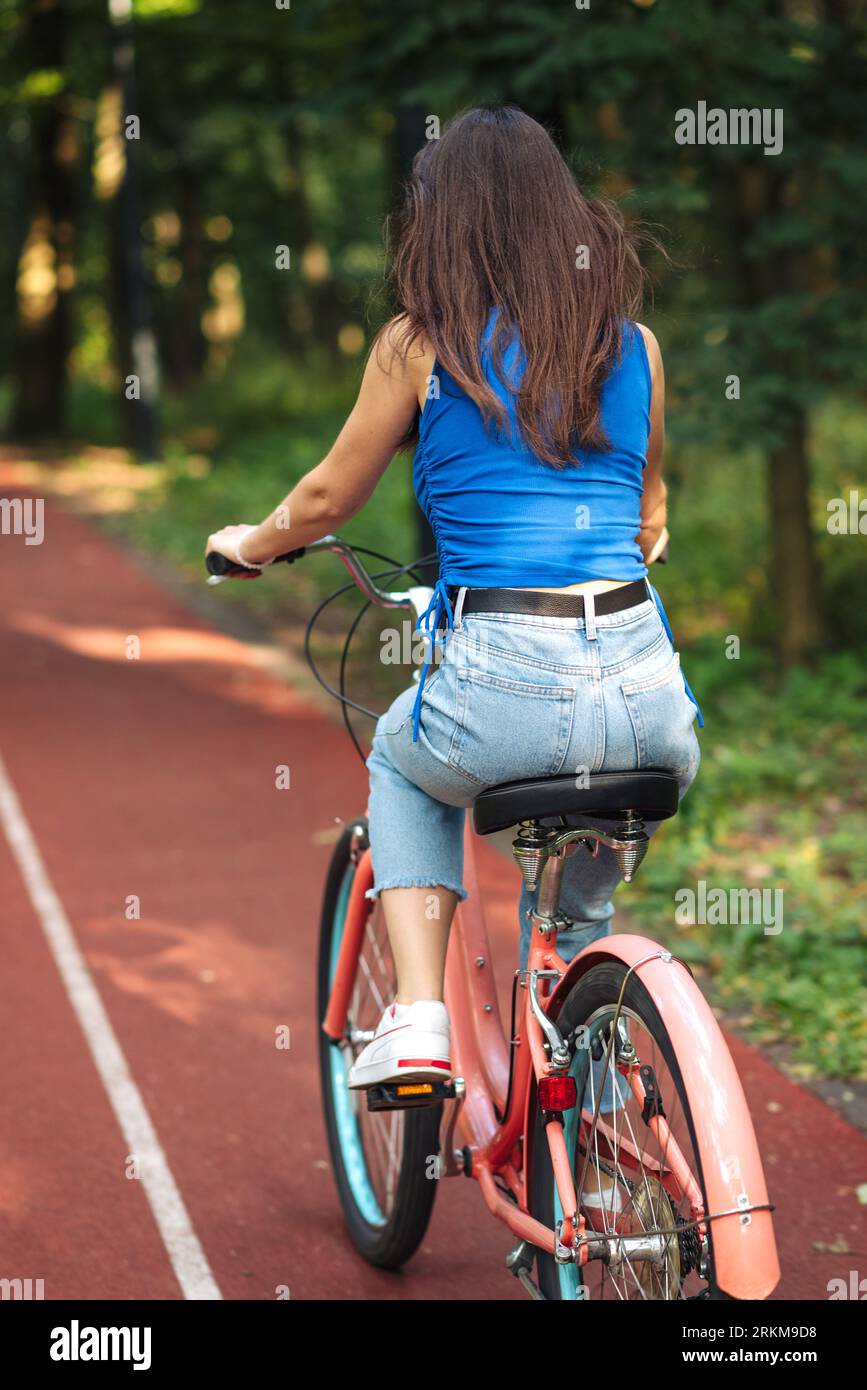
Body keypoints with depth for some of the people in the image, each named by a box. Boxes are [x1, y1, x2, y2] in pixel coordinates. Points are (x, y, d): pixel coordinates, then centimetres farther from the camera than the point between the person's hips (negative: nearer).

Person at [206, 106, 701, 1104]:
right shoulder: (635, 343, 15)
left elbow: (327, 499, 16)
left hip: (498, 693, -3)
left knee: (402, 760, 32)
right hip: (646, 696, 3)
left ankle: (417, 1015, 18)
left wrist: (252, 543, 38)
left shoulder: (421, 342, 5)